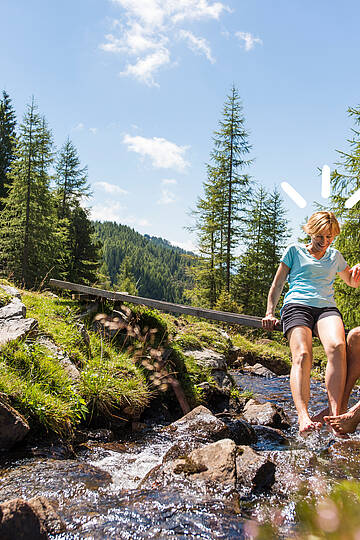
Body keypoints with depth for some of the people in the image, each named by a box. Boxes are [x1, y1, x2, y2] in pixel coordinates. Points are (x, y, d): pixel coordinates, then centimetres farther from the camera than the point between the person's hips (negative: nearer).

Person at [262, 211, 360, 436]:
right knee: (302, 355, -30)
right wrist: (270, 312, 6)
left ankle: (335, 413, -39)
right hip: (297, 306, -2)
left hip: (327, 307, 2)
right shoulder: (295, 251, 18)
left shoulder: (335, 256, 28)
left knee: (337, 346, -33)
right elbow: (277, 284, 18)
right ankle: (303, 417, -44)